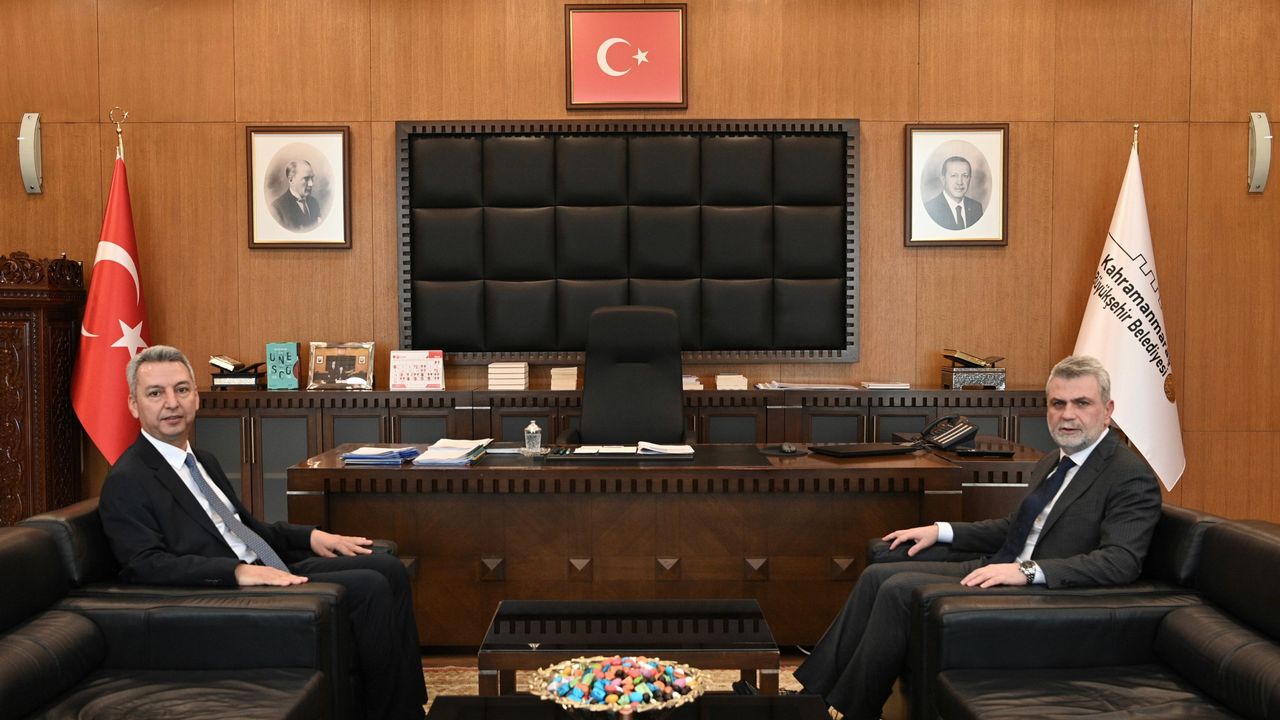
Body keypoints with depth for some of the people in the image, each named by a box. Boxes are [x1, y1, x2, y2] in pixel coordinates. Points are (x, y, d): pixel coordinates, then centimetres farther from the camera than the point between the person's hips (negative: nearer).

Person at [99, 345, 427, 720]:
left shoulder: (203, 462, 19)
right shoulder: (127, 482, -9)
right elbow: (149, 565, -21)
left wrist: (310, 536, 9)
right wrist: (239, 572, -30)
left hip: (265, 570, 9)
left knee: (388, 569, -2)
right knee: (369, 588, -20)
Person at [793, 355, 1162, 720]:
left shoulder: (1132, 479, -12)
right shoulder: (1051, 463, 15)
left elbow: (1121, 561, -25)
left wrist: (1028, 571, -34)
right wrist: (941, 531, 12)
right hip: (994, 570, 9)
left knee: (899, 590, -20)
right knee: (877, 575, -1)